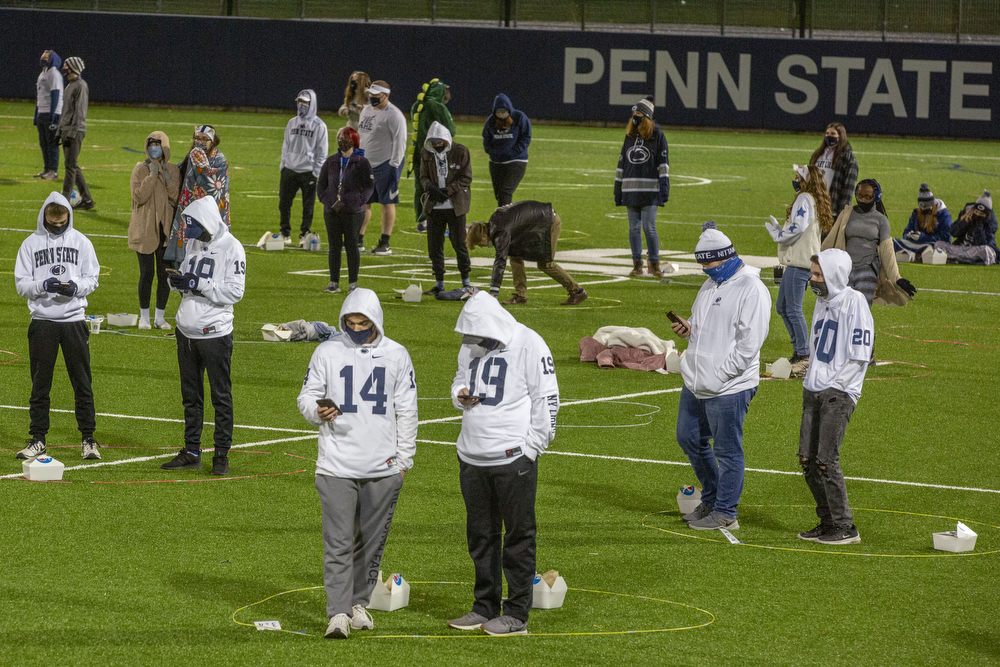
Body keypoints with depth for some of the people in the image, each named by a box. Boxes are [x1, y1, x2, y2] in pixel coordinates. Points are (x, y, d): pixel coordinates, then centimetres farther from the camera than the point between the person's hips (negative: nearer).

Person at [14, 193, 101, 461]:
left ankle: (88, 438, 10)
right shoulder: (31, 243, 3)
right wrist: (43, 285, -17)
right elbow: (21, 284, 2)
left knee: (82, 382, 3)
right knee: (40, 383, 5)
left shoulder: (81, 242, 5)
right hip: (42, 321, 0)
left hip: (74, 320, 0)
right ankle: (38, 439, 12)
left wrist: (77, 287, -14)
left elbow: (92, 278, 7)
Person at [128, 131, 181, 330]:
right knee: (147, 273, -3)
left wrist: (168, 180, -13)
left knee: (164, 274, 4)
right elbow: (139, 197, -14)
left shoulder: (173, 170, 5)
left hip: (166, 229, 2)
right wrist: (152, 176, -18)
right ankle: (144, 316, 10)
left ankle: (160, 316, 15)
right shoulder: (140, 170, -2)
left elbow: (177, 200, -1)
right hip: (145, 230, -2)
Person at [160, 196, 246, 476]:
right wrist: (178, 282, -2)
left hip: (215, 333, -7)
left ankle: (222, 455, 7)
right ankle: (191, 452, 20)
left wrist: (198, 284, -20)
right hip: (186, 332, 7)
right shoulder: (192, 243, 12)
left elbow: (234, 292, -16)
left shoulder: (231, 248, -11)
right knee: (191, 395, 12)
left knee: (221, 397, 1)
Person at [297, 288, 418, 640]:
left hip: (383, 467, 2)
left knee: (372, 541, 9)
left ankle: (360, 603, 22)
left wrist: (404, 458, 7)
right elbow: (306, 396, 7)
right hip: (336, 465, -2)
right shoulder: (327, 352, 2)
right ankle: (338, 613, -10)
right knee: (338, 543, -8)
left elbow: (406, 410, 10)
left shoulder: (396, 355, 6)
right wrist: (317, 410, -16)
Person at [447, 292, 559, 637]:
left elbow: (546, 399, -9)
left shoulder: (529, 346, -9)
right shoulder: (470, 348, 12)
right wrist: (460, 394, 1)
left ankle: (517, 614, 2)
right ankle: (485, 607, 22)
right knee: (480, 535, 13)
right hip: (472, 457, 7)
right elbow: (460, 381, 26)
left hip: (513, 457, -7)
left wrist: (531, 447, -12)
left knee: (518, 536, -1)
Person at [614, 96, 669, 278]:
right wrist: (618, 189, 15)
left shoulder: (657, 136, 0)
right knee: (634, 228, 5)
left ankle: (654, 263, 1)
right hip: (631, 190, 5)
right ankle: (637, 264, 10)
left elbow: (663, 163, -3)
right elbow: (622, 162, 18)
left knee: (649, 227, -8)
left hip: (650, 191, -5)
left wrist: (664, 188, -10)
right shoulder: (630, 136, 15)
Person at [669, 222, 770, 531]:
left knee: (727, 450, -1)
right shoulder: (711, 285, 15)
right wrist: (689, 329, 4)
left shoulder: (751, 290, -14)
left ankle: (725, 512, 9)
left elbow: (749, 343, -19)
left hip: (729, 388, -10)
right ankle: (711, 500, 33)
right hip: (696, 384, 10)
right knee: (689, 438, 18)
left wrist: (717, 378, -20)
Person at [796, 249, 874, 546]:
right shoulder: (822, 301, 15)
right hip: (814, 391, 8)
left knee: (826, 461, -12)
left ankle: (844, 527, -4)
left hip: (839, 394, -8)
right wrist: (810, 382, 14)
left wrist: (833, 387, -15)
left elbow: (859, 357, -14)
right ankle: (828, 522, 15)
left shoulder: (854, 302, -11)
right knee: (808, 460, 6)